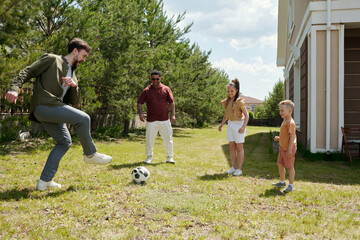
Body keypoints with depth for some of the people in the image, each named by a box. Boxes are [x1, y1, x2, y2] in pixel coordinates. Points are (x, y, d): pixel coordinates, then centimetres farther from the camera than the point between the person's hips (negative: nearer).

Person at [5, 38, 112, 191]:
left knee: (64, 141, 7)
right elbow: (27, 72, -1)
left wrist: (74, 86, -1)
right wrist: (15, 88, -18)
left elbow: (75, 103, 19)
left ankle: (45, 181, 11)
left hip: (53, 110, 9)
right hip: (44, 106, -9)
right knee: (83, 118, -17)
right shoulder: (52, 59, 7)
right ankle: (90, 154, 1)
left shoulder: (73, 76, 26)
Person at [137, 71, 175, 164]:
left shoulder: (166, 89, 6)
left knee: (168, 139, 5)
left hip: (165, 120, 1)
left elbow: (171, 102, 7)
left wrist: (173, 115, -3)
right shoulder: (146, 91, 3)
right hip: (151, 120, -1)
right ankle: (149, 156, 23)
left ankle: (170, 157, 19)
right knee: (149, 139, 5)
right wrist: (140, 113, -13)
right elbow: (139, 102, 4)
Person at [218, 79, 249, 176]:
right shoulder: (227, 102, 5)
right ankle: (234, 167, 20)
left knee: (239, 147, 1)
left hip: (239, 124, -6)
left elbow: (246, 115, -14)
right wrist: (222, 124, 9)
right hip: (230, 124, 6)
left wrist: (243, 127, -25)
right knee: (232, 147, 10)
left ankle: (239, 169, 8)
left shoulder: (239, 102, -15)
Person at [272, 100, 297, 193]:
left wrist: (289, 149, -26)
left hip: (288, 149, -10)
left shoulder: (290, 123, -20)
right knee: (280, 164, 17)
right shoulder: (285, 121, 11)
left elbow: (292, 136, -24)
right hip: (282, 147, 10)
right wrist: (279, 138, 11)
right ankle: (282, 182, 31)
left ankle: (291, 185, 8)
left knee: (289, 166, -1)